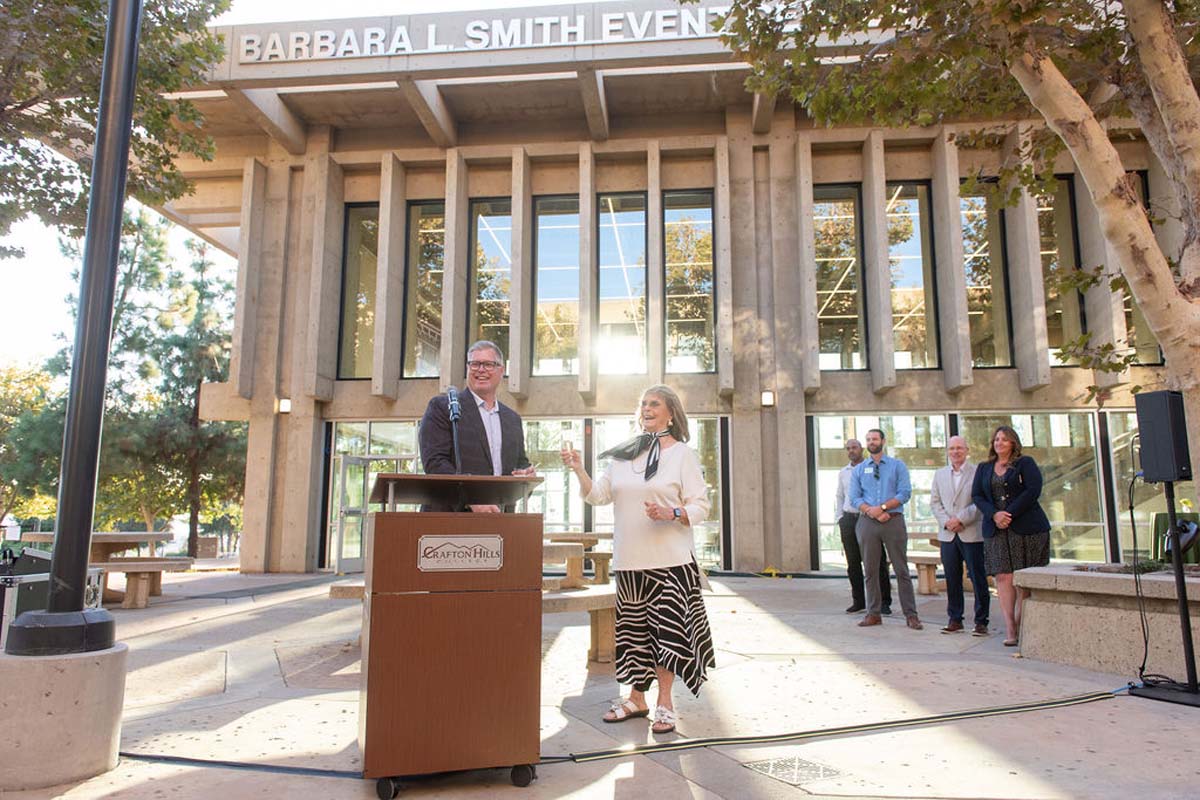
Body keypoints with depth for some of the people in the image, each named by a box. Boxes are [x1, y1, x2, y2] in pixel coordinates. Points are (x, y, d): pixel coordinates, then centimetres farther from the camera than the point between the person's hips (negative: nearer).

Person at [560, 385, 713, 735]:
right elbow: (598, 494, 6)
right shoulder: (623, 454, 12)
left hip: (670, 560, -4)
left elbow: (700, 506, -3)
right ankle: (637, 699, 24)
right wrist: (579, 470, -11)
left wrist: (671, 514, -21)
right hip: (630, 558, 4)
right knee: (634, 626, 10)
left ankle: (664, 703, 12)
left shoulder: (682, 454, 1)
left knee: (667, 627, -3)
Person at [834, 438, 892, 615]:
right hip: (849, 520, 4)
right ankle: (858, 601, 14)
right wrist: (840, 518, 13)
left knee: (878, 561, -4)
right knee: (853, 563, 6)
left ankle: (884, 602, 2)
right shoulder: (843, 472, 16)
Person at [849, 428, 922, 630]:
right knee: (870, 570, 5)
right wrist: (872, 512, -13)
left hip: (893, 521, -2)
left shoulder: (898, 466, 8)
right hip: (867, 523, 2)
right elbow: (855, 498, 4)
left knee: (901, 569, -2)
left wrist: (882, 507, -13)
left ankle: (911, 615, 3)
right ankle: (873, 613, 12)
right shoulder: (858, 470, 13)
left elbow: (905, 493, -4)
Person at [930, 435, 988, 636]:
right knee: (952, 579, 8)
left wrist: (960, 519, -14)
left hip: (972, 534, -4)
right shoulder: (940, 474, 14)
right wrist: (946, 521, -5)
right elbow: (934, 501, 11)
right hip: (948, 535, 4)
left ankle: (981, 621, 8)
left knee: (978, 579, 0)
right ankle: (955, 619, 17)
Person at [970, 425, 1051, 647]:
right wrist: (994, 514, -9)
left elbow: (1033, 491, -7)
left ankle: (1020, 626, 6)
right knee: (1003, 577, -6)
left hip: (1026, 527, -2)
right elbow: (976, 495, 8)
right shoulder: (984, 469, 17)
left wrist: (1010, 514, -13)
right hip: (996, 530, 3)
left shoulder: (1026, 463, 6)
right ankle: (1010, 629, -7)